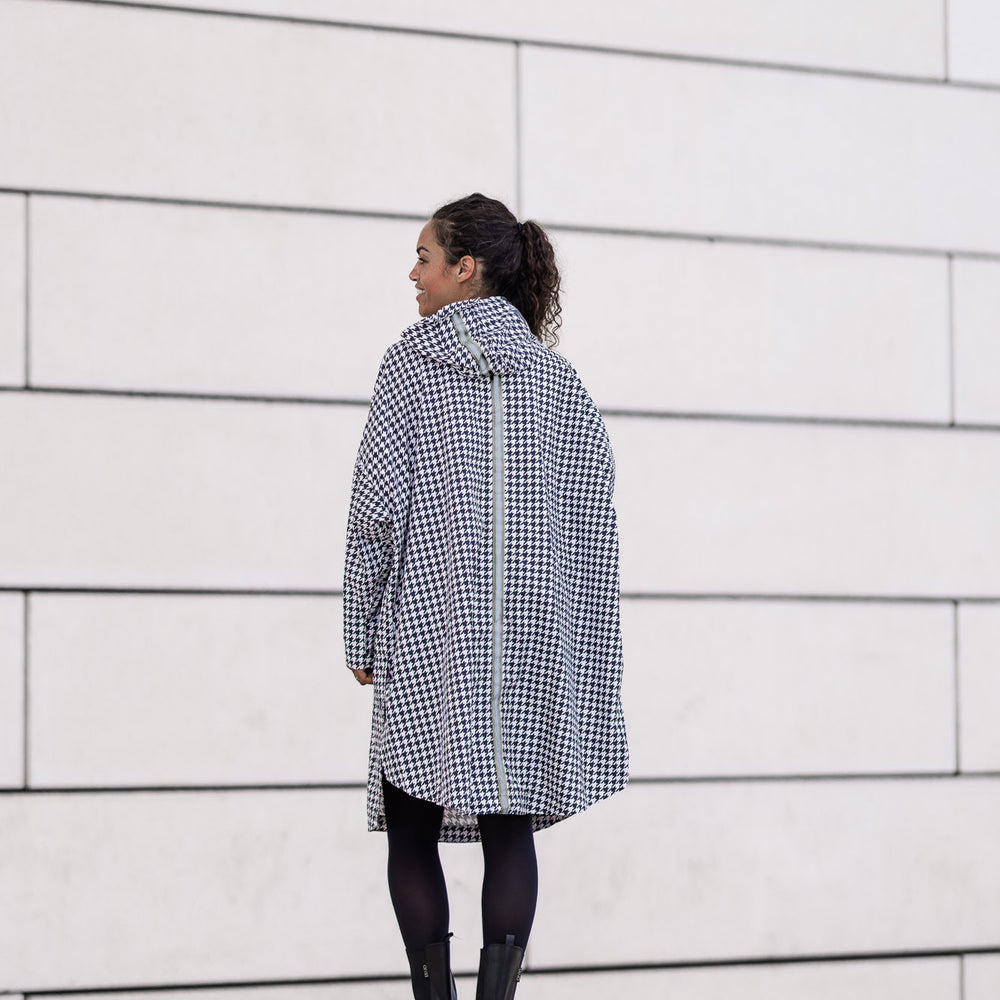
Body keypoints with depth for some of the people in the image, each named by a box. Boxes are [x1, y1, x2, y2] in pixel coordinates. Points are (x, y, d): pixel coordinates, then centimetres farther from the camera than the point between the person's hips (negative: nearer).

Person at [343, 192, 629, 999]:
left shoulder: (412, 363, -1)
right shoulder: (556, 375, 9)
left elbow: (377, 509, -5)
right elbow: (594, 500, 4)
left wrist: (363, 635, 2)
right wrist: (581, 647, 8)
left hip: (429, 630, -3)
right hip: (535, 636, 3)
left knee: (413, 832, 6)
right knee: (509, 828, 4)